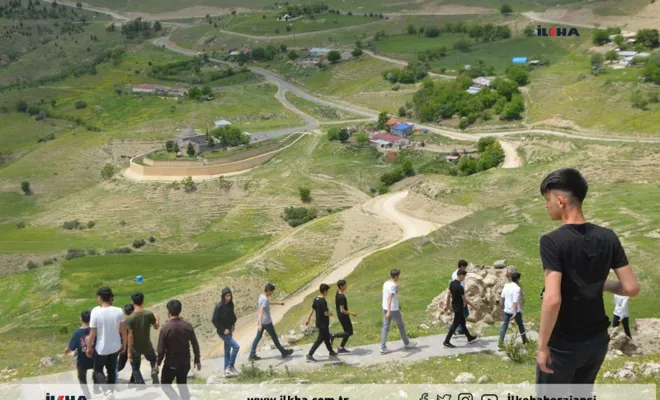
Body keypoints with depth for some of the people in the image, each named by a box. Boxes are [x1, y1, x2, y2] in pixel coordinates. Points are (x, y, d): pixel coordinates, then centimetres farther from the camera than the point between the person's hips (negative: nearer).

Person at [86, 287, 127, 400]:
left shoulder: (95, 312, -20)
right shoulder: (118, 311, -12)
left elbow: (92, 334, -15)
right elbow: (123, 331, -4)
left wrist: (89, 348, 0)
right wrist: (124, 344, 11)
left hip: (101, 348, -3)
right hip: (115, 346, 3)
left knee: (98, 370, 17)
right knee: (112, 370, 20)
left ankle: (107, 391, -4)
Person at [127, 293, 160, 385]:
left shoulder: (130, 318, -19)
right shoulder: (149, 314, -13)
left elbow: (130, 336, -17)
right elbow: (156, 327, 3)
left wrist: (129, 351, -9)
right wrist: (156, 318, 24)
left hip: (135, 348, -2)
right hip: (147, 346, 2)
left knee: (135, 369, 16)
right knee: (153, 359, 31)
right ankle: (154, 370, 1)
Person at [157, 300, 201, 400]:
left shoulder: (165, 328, -18)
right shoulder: (188, 326, -7)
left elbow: (161, 350, -15)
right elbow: (195, 345, -1)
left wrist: (158, 363, 1)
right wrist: (197, 360, 11)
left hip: (171, 364, -4)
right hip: (185, 363, 4)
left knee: (165, 384, 15)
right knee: (182, 385, 21)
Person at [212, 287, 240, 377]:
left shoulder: (230, 305, 2)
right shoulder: (219, 306, -18)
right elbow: (214, 320, -16)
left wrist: (232, 324, -1)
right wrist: (223, 329, -15)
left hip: (229, 331, 7)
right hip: (222, 332, -7)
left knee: (227, 351, 12)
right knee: (236, 346, -12)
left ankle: (227, 370, 19)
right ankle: (230, 366, -2)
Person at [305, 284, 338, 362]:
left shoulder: (316, 299, 2)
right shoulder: (323, 301, -23)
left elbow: (312, 310, 6)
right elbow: (326, 313, -23)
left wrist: (308, 319, 11)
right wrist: (330, 313, -2)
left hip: (319, 322, 9)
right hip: (323, 324, -9)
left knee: (327, 337, 22)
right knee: (320, 339, -2)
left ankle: (331, 352, 36)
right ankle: (310, 354, -5)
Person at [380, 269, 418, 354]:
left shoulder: (385, 283, 7)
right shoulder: (393, 285, -19)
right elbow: (389, 298, -28)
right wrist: (389, 311, -35)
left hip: (385, 308, 7)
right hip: (393, 310, -7)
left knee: (385, 327, 6)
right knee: (401, 326, 12)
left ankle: (383, 348, 2)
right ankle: (406, 343, 29)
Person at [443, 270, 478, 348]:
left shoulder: (452, 283, -1)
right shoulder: (460, 287, -25)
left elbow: (448, 295, 8)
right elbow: (464, 299, -18)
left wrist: (447, 305, 17)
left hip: (454, 306, 9)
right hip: (459, 307, -9)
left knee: (462, 322, 20)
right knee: (455, 324, -2)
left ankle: (469, 338, 35)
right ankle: (446, 342, 0)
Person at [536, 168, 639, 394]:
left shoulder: (553, 241, -21)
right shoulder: (608, 238, -4)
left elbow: (552, 299, -28)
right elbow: (632, 288, -3)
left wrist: (542, 345, -19)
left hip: (563, 344, -6)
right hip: (597, 339, 6)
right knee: (582, 395, 24)